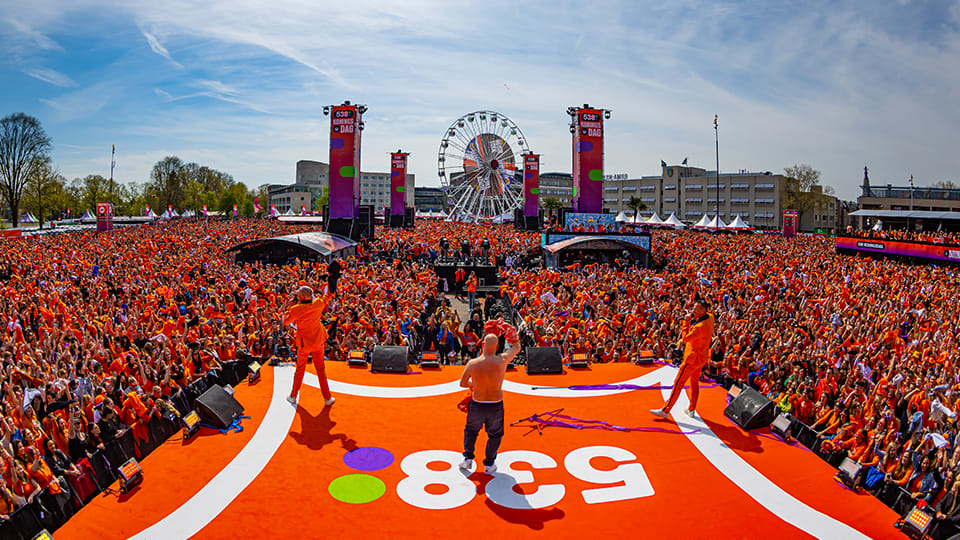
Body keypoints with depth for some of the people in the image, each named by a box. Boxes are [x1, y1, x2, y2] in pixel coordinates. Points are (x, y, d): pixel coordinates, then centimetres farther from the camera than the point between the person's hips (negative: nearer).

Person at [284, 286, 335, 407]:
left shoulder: (295, 309, -17)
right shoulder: (318, 304, -11)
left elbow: (285, 322, -1)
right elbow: (328, 296, 8)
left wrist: (289, 307, 6)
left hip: (303, 344, -1)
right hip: (318, 342, 1)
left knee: (300, 370, 15)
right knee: (321, 369, 11)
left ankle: (293, 396, 29)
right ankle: (327, 398, 16)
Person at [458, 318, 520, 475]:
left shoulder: (472, 363, -13)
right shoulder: (502, 360, -15)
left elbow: (462, 383, 2)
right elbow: (516, 347, 5)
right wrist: (506, 330, 12)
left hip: (477, 405, 1)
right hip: (496, 406, 0)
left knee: (471, 430, 28)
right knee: (495, 434, 23)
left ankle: (468, 458, 25)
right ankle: (489, 464, 24)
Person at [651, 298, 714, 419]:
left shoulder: (700, 327, -30)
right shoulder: (709, 317, -2)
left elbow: (685, 339, -24)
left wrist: (686, 322, -21)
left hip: (693, 358, -10)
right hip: (701, 357, 10)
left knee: (678, 384, -5)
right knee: (694, 383, 19)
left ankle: (665, 410, 0)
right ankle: (692, 410, 30)